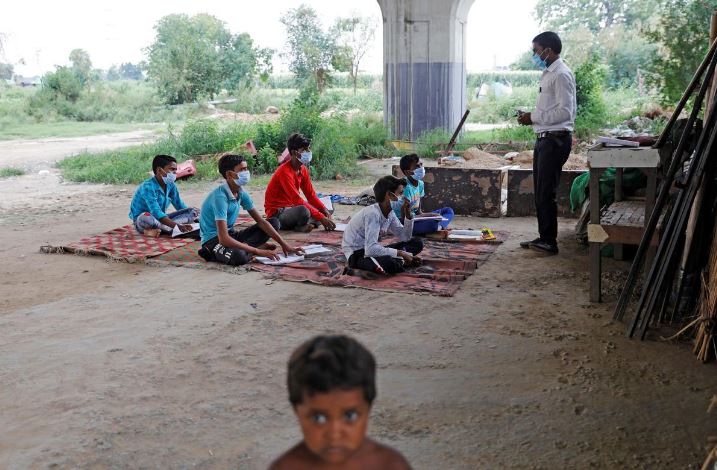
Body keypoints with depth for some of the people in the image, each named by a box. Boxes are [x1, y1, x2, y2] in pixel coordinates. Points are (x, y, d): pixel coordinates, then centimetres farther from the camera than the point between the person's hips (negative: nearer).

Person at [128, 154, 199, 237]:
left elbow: (180, 206, 6)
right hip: (141, 221, -7)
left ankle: (157, 229, -23)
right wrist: (177, 225, -43)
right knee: (146, 217, -43)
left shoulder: (170, 185, 0)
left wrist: (195, 217, -10)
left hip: (161, 220, 7)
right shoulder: (148, 186, -23)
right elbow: (156, 213, -33)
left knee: (192, 212, -10)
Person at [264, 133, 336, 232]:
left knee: (325, 210, 7)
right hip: (277, 213, -9)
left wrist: (325, 210, -11)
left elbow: (311, 195, 7)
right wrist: (321, 218, -32)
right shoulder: (284, 171, -23)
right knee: (303, 211, -37)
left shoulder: (303, 169, 4)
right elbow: (297, 200, -30)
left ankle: (307, 224, -12)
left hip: (291, 208, 9)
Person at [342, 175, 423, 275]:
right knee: (389, 263, -40)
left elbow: (405, 237, 9)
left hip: (373, 250, 9)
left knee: (417, 243, 4)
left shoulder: (390, 213, 2)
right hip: (356, 254, -9)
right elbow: (370, 249, -34)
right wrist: (400, 253, -28)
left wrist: (408, 215, -6)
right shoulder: (372, 213, -25)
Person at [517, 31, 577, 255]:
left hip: (556, 140, -10)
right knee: (540, 192, 14)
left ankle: (549, 241, 0)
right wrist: (531, 117, 9)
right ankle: (544, 237, 22)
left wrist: (533, 117, -16)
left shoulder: (561, 75, -13)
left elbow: (564, 112, -20)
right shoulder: (548, 73, 17)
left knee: (546, 193, -7)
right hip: (545, 138, 10)